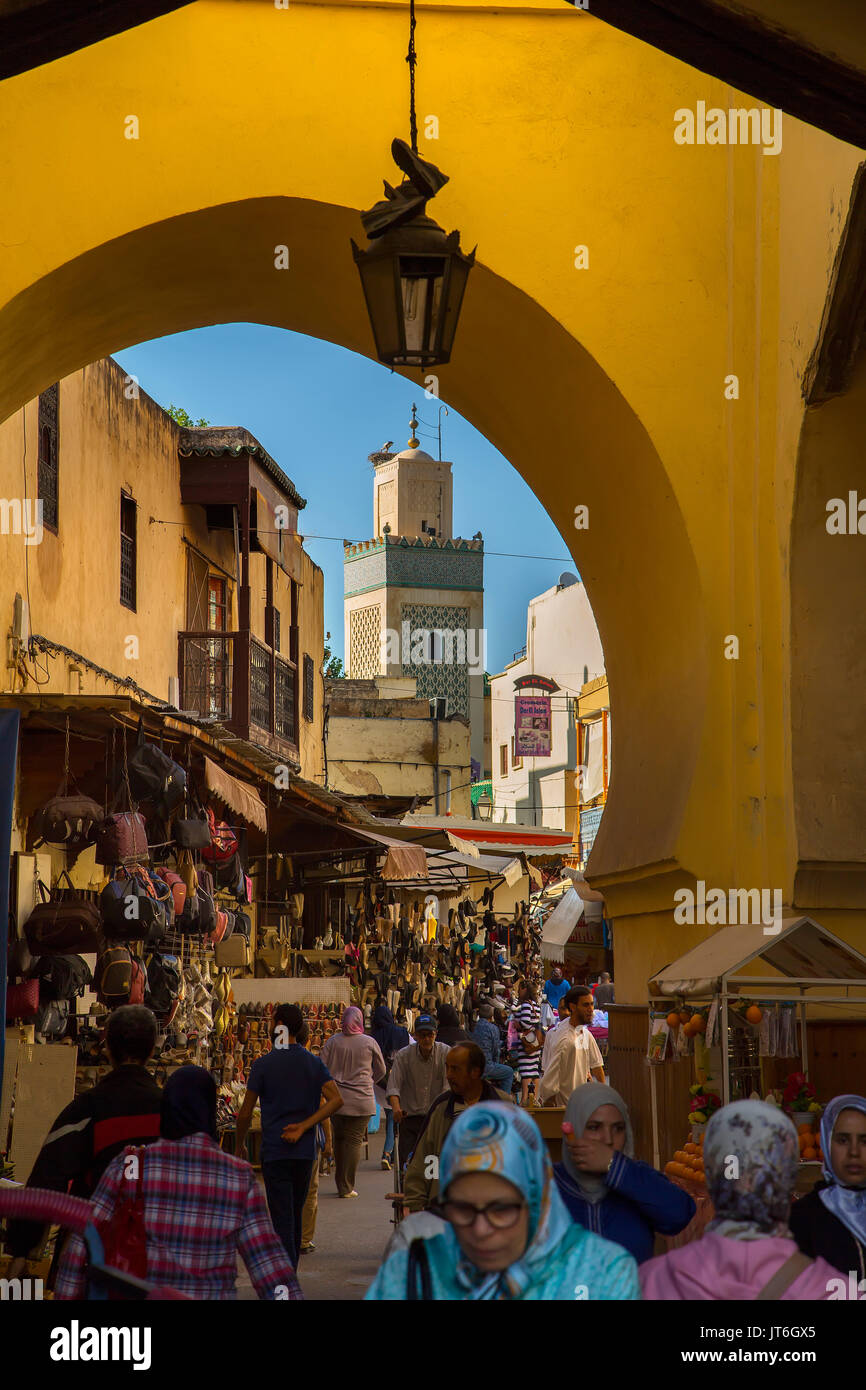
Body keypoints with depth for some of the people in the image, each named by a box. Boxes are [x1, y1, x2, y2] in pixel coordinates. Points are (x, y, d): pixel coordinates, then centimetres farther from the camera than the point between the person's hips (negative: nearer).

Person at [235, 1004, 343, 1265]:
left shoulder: (263, 1064, -6)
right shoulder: (314, 1063, 5)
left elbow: (246, 1112, -4)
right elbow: (336, 1099, -8)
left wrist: (238, 1146, 11)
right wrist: (303, 1127, -8)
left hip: (274, 1150, -4)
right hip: (305, 1150, 4)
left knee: (282, 1218, -4)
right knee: (295, 1213, 19)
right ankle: (290, 1270, 30)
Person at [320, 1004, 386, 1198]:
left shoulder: (333, 1041, 0)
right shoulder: (369, 1042, -1)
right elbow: (381, 1070, 9)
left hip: (336, 1098, 2)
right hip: (361, 1100, -2)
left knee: (339, 1139, 13)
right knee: (354, 1140, 1)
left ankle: (341, 1184, 21)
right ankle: (347, 1187, 1)